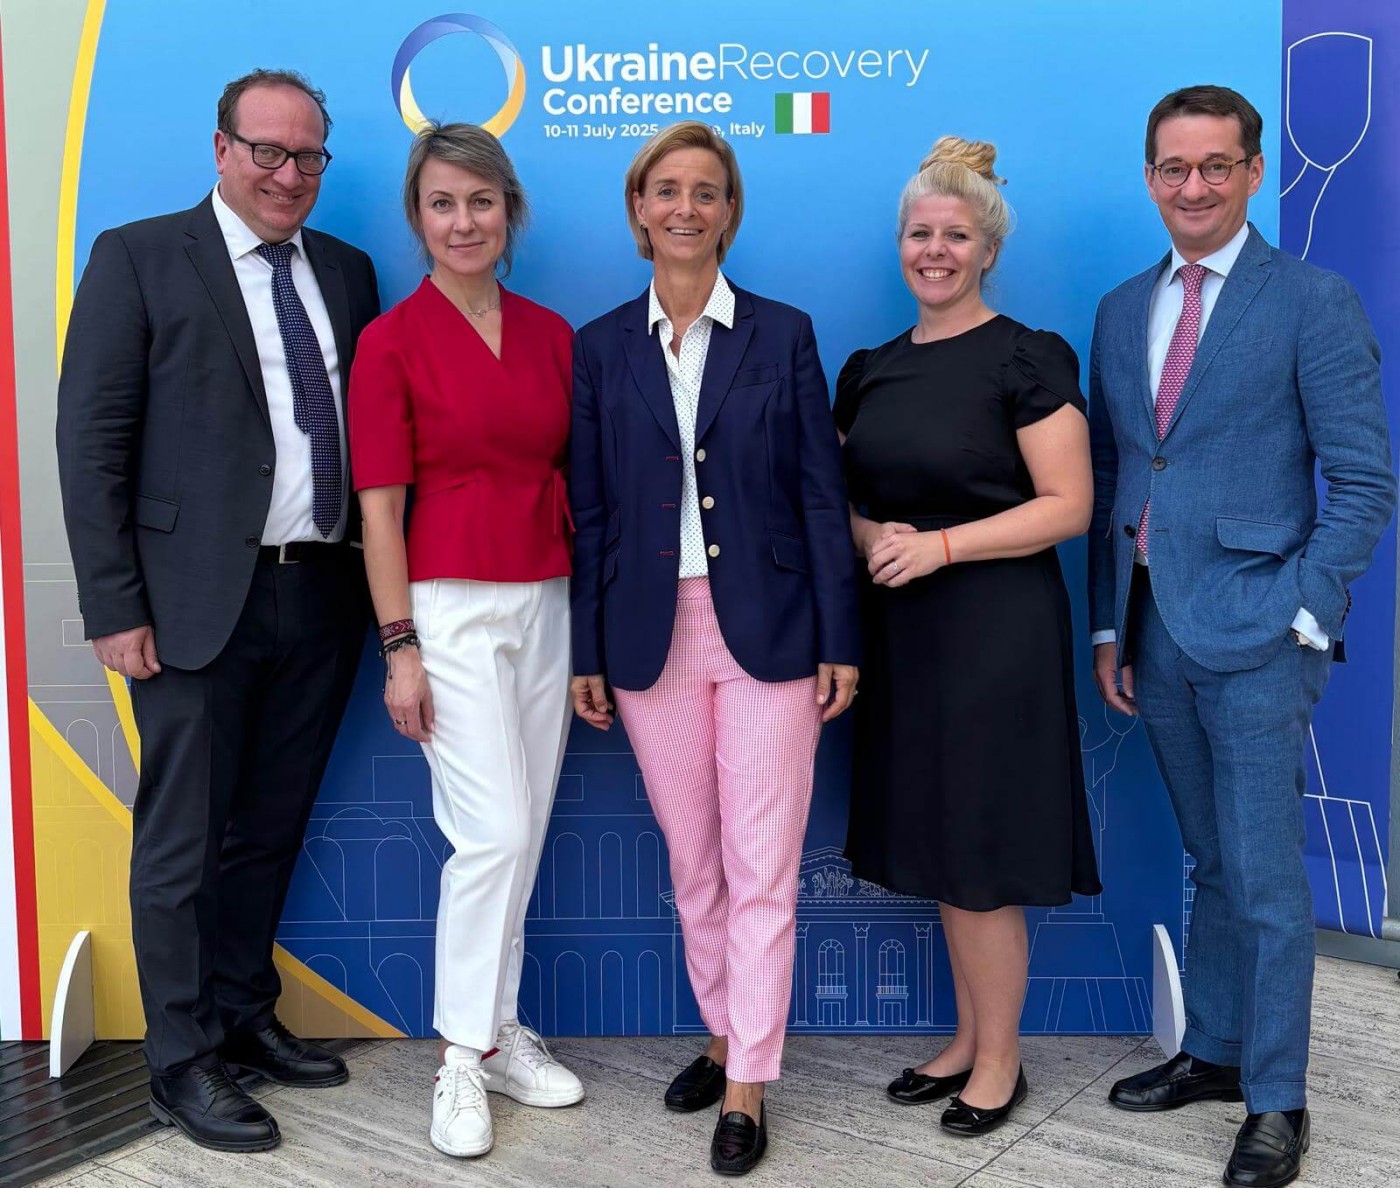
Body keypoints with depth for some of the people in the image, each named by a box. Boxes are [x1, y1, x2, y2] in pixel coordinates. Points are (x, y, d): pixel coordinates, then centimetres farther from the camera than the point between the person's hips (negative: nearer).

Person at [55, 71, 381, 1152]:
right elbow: (92, 440, -6)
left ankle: (246, 1015, 34)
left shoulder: (346, 272, 12)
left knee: (271, 830, 17)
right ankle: (183, 1062, 21)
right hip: (200, 603, -4)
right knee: (183, 845, 6)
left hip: (323, 597, 5)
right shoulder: (139, 258, -2)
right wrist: (114, 607, -11)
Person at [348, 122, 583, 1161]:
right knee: (493, 830, -9)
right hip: (451, 606, -5)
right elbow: (380, 505, -7)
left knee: (527, 831, 10)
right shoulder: (392, 341, -5)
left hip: (546, 602, 5)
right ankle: (462, 1057, 9)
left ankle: (500, 1030, 25)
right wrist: (400, 647, -11)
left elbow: (571, 477, 12)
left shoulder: (552, 334, 8)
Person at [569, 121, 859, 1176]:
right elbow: (591, 511, 5)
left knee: (761, 865, 1)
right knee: (693, 861, 13)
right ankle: (724, 1036, 32)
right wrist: (589, 653, 3)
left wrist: (839, 642, -4)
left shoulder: (784, 334, 2)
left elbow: (821, 493, 0)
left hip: (766, 629, -2)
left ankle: (747, 1087, 13)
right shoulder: (602, 347, 6)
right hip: (652, 636, 2)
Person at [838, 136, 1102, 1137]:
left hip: (995, 631, -6)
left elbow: (1068, 506, -12)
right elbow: (847, 496, 16)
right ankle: (969, 1037, 30)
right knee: (933, 846, 13)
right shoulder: (871, 369, 10)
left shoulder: (1028, 359, -7)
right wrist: (874, 536, -7)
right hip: (903, 633, 6)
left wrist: (939, 545, -19)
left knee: (978, 855, 0)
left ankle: (1001, 1061, 19)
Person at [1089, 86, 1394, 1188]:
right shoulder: (1121, 311, 12)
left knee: (1265, 877, 1)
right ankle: (1213, 1052, 32)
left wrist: (1304, 617, -13)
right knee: (1214, 863, 18)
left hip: (1256, 637, -5)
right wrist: (1109, 627, 10)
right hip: (1157, 635, 5)